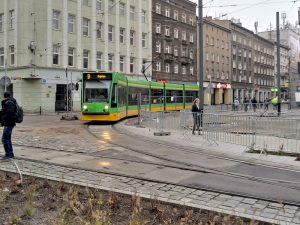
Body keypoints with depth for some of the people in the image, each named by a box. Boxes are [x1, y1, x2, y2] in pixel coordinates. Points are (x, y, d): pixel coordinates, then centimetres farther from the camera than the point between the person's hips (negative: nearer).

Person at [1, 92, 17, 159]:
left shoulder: (9, 103, -15)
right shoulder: (12, 102, 16)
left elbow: (9, 112, -26)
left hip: (8, 124, -11)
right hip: (9, 123, 11)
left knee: (4, 139, -8)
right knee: (8, 139, 16)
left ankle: (8, 154, -4)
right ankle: (11, 153, 21)